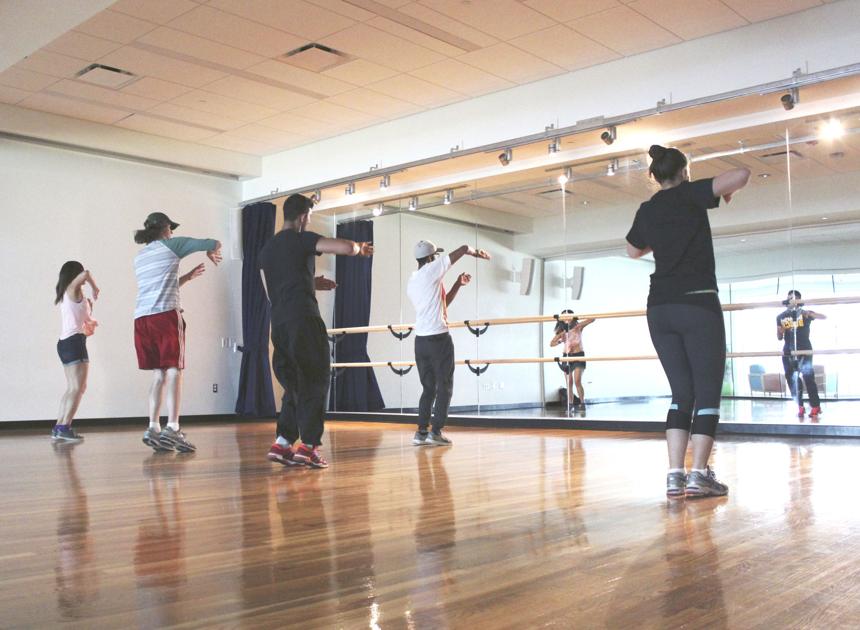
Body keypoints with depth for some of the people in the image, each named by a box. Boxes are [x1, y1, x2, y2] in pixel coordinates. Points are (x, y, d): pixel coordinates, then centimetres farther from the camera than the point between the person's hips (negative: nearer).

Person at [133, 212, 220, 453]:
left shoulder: (139, 257, 24)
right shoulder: (171, 245, 6)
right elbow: (214, 243, 4)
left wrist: (187, 277, 37)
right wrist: (211, 252, 26)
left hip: (141, 318, 6)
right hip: (166, 315, -6)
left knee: (158, 374, 9)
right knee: (174, 371, -6)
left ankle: (153, 428, 4)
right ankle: (172, 428, -14)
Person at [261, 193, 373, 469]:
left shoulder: (267, 249, 20)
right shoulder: (303, 240, -3)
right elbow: (347, 247, -14)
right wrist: (361, 248, 10)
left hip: (279, 323, 7)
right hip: (303, 320, -7)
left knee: (294, 384, 14)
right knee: (315, 381, -1)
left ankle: (283, 443, 7)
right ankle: (308, 446, -3)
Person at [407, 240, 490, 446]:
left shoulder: (411, 282, 17)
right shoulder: (431, 270, -6)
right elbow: (463, 249, -5)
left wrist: (458, 284, 21)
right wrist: (478, 253, 15)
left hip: (420, 340, 7)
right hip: (439, 338, -7)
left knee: (428, 387, 13)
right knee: (444, 387, 1)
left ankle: (421, 432, 9)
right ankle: (436, 432, -2)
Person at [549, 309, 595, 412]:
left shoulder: (578, 326, -2)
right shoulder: (562, 330, 6)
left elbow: (592, 319, -12)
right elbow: (551, 344, 2)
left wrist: (577, 319, -17)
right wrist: (560, 341, -18)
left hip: (578, 355, -4)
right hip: (567, 356, 4)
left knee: (577, 381, -12)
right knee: (569, 382, 2)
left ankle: (582, 404, -3)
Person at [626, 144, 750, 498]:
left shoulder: (646, 211, 13)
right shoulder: (690, 194, -1)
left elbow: (633, 251, 30)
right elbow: (741, 175, -12)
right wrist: (727, 191, 8)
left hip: (660, 308, 5)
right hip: (698, 303, -5)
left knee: (681, 392, 9)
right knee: (708, 391, 0)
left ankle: (675, 475, 0)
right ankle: (699, 475, -8)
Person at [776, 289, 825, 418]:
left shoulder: (804, 313, 1)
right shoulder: (781, 317, 8)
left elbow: (824, 317, -12)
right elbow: (779, 338, 10)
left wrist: (810, 314, -27)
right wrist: (780, 332, -13)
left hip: (804, 351, -3)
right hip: (788, 353, 3)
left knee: (808, 377, -10)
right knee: (792, 380, 2)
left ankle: (815, 406, -5)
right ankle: (800, 407, 9)